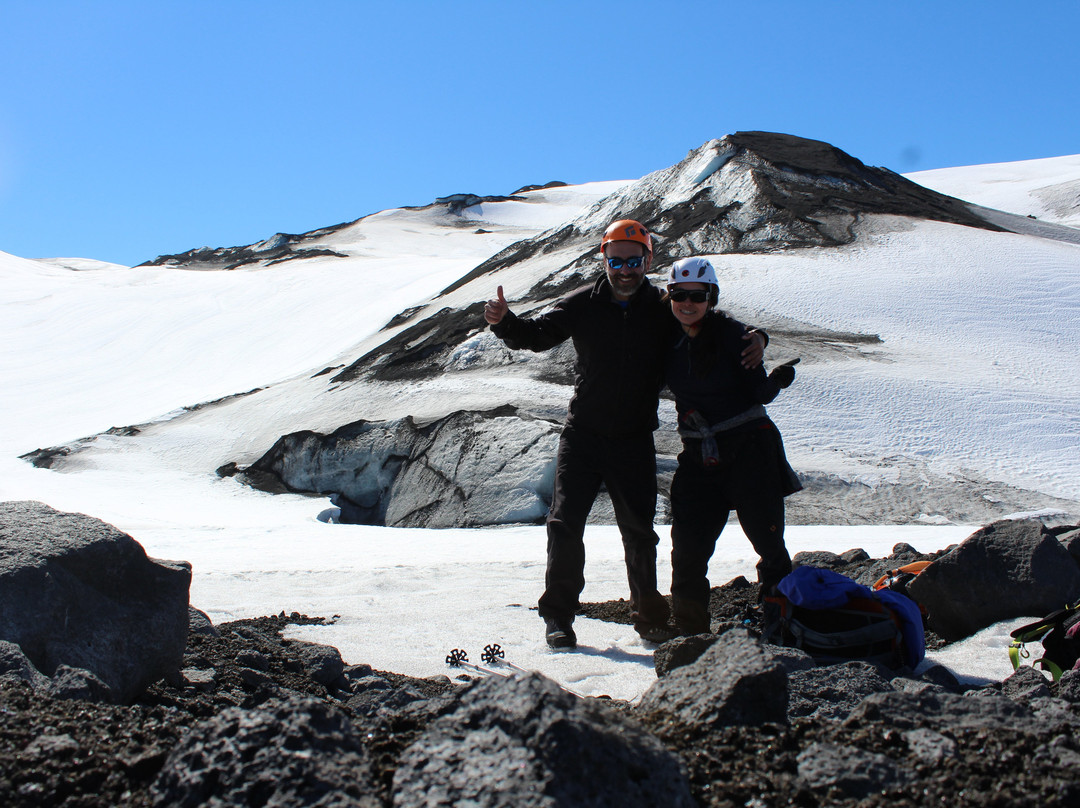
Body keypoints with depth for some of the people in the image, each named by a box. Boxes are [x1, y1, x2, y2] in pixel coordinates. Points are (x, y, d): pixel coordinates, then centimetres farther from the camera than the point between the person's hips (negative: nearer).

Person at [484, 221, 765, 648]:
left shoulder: (665, 311, -2)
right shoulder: (583, 304, -3)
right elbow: (538, 333, -5)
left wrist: (754, 339, -13)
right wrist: (505, 321, -25)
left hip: (634, 441, 1)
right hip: (582, 436, 0)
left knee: (639, 531, 9)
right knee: (565, 524, -5)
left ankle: (648, 614, 25)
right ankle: (558, 614, 9)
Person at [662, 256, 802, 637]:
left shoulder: (732, 333, -9)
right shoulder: (668, 336, 2)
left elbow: (758, 393, -9)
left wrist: (777, 380, -26)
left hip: (749, 447, -3)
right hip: (698, 456, 4)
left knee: (768, 542, 1)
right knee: (688, 547, 1)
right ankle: (690, 630, 17)